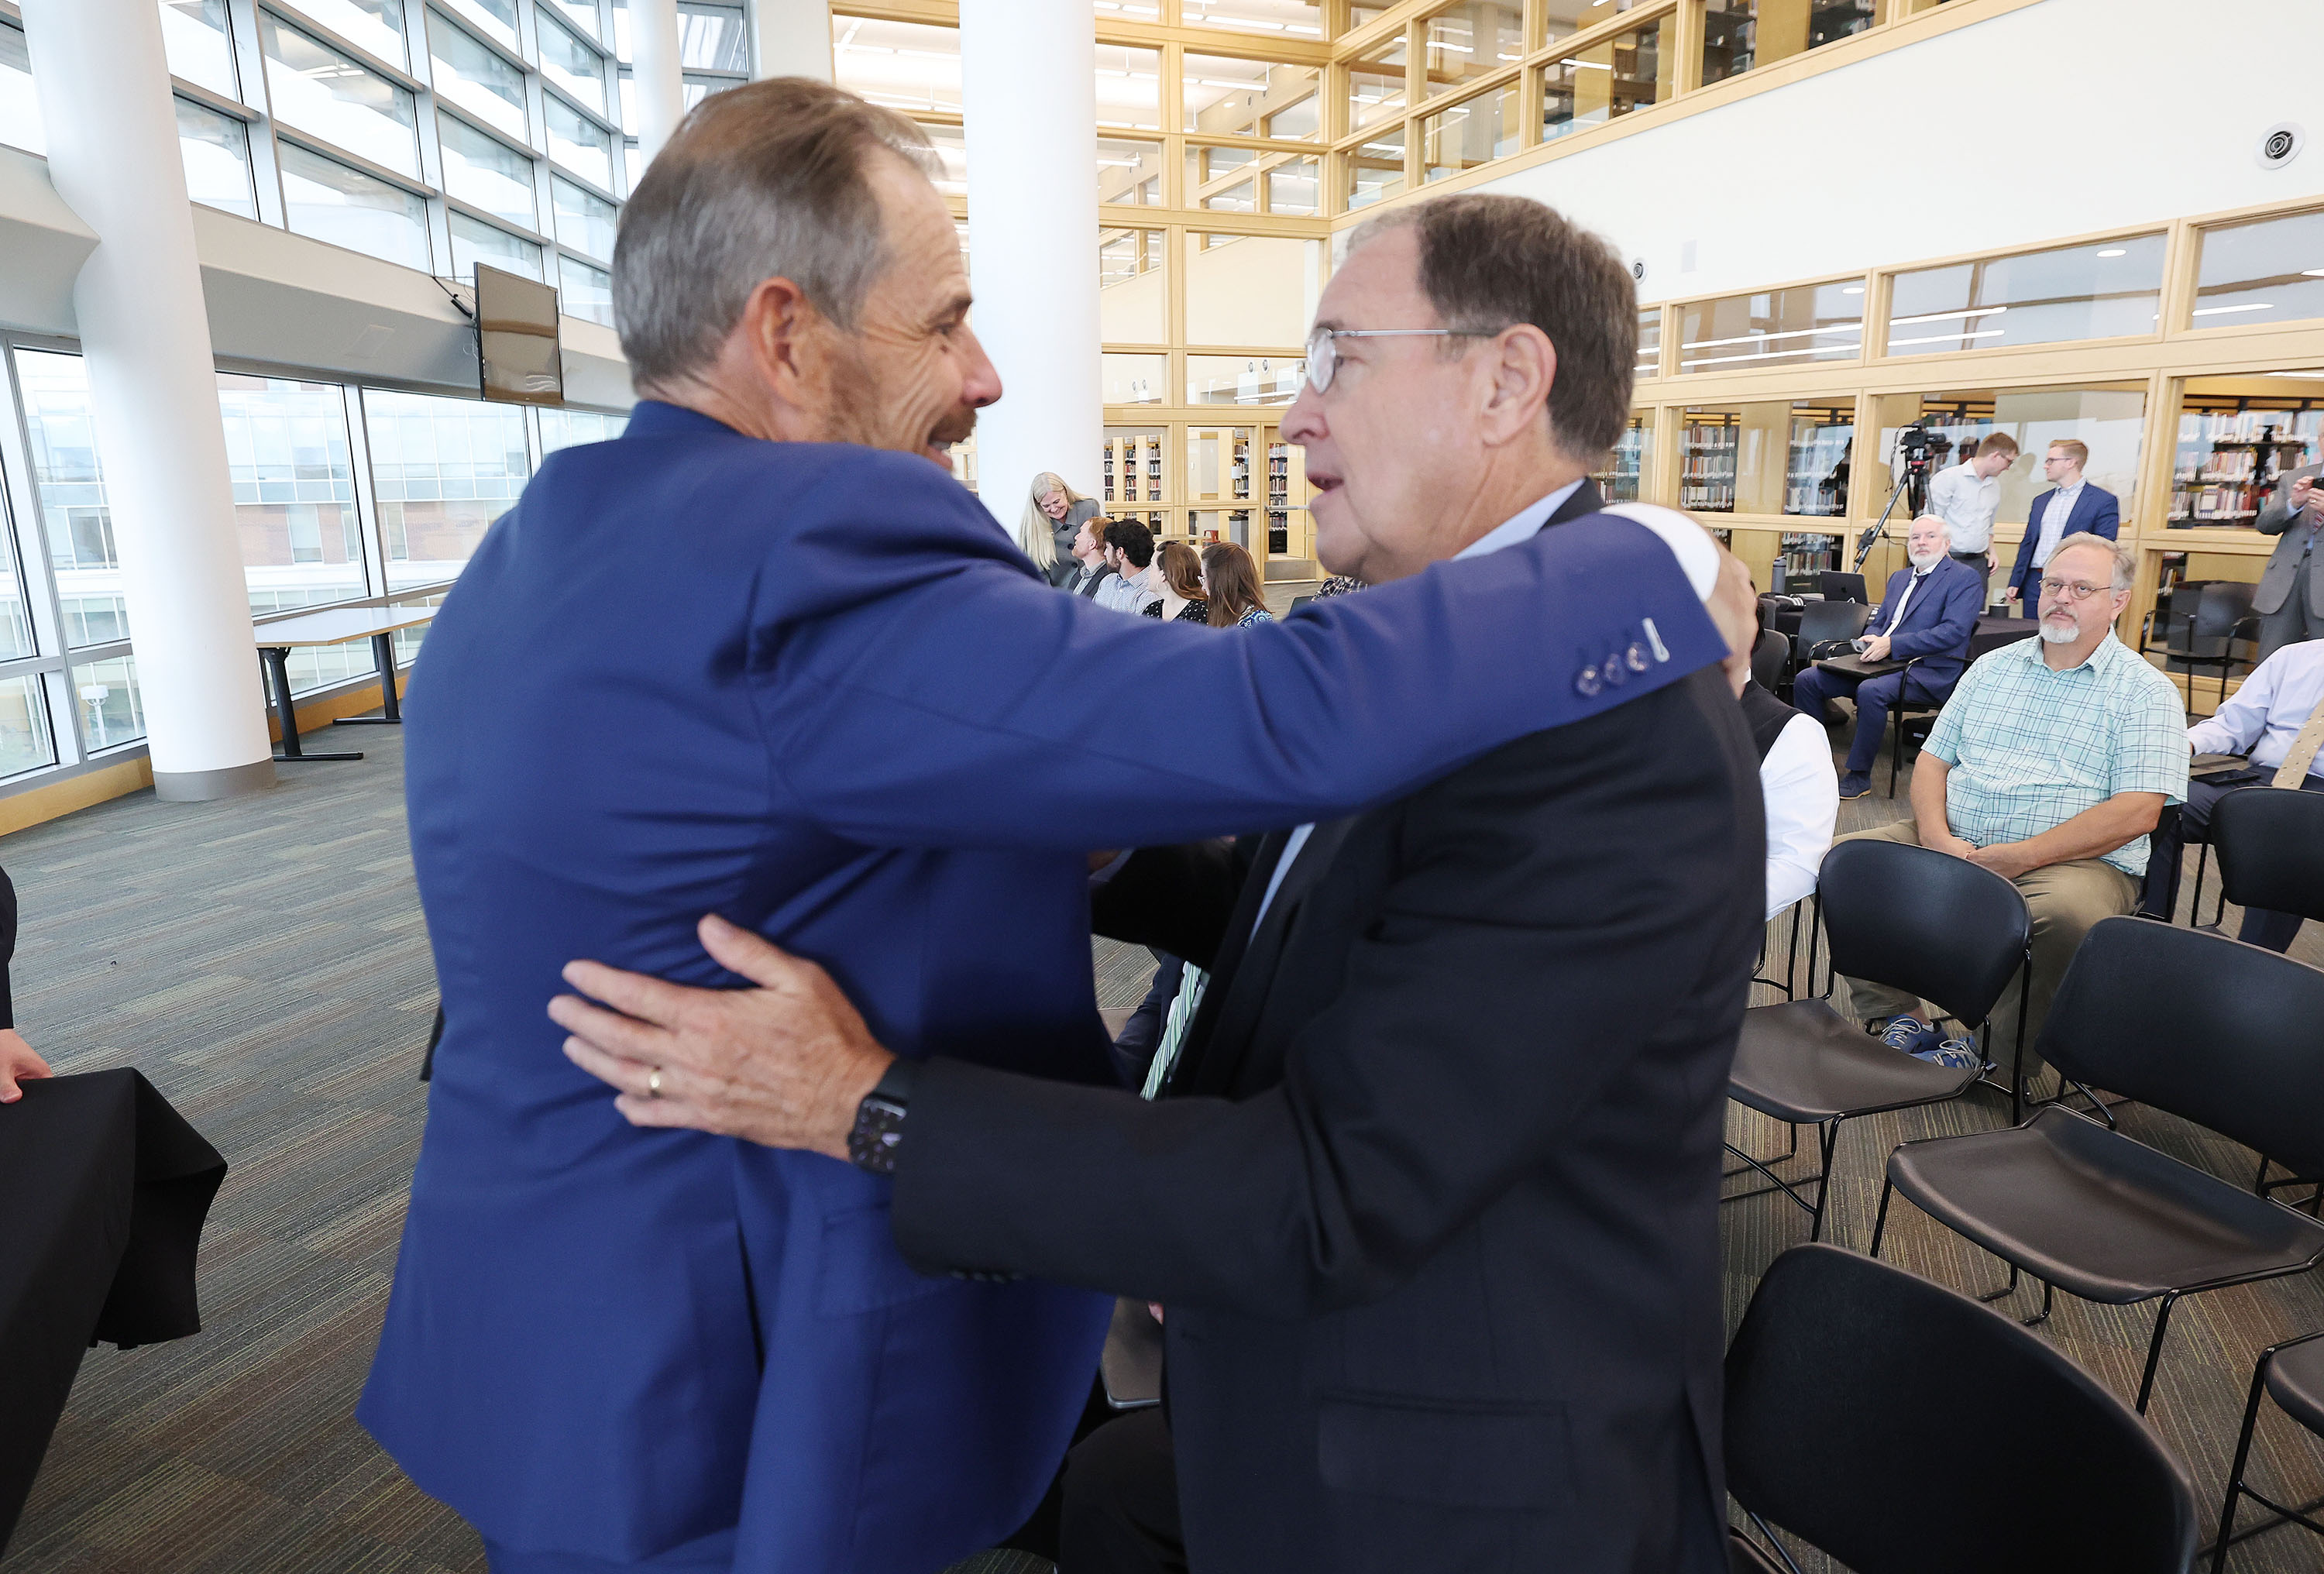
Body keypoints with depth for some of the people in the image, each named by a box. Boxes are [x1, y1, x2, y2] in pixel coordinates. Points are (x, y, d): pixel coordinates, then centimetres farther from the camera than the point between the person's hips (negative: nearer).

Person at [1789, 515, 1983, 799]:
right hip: (1881, 662, 8)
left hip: (1928, 671, -7)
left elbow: (1953, 632, -15)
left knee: (1871, 691, -37)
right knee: (1806, 680, -9)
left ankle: (1859, 776, -23)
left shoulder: (1966, 578, -1)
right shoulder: (1899, 578, 24)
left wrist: (1891, 644, -21)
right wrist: (1871, 640, -2)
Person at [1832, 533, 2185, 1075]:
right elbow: (1932, 760, 14)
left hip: (2077, 860, -4)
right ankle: (1901, 1019, -9)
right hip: (1951, 842, 5)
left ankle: (2001, 1052, -15)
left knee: (2067, 913, -38)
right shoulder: (1992, 667, 17)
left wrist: (2009, 858, -19)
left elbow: (2136, 812, -10)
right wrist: (1936, 838, -9)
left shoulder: (2146, 692, 2)